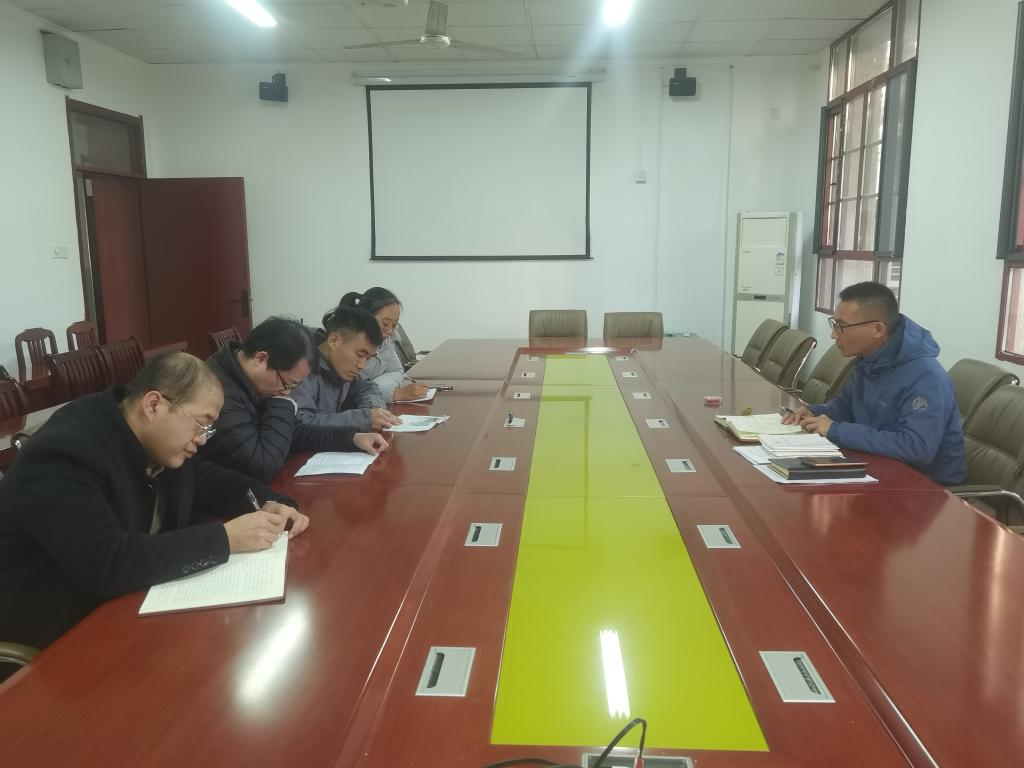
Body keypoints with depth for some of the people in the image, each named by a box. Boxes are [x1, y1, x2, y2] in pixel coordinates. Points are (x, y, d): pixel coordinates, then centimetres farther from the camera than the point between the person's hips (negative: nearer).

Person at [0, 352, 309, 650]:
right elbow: (109, 565, -36)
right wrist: (226, 537, -33)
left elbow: (204, 479, 12)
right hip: (62, 629, -7)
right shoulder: (64, 454, -27)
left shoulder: (153, 440, -3)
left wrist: (267, 504, -8)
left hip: (133, 598, 8)